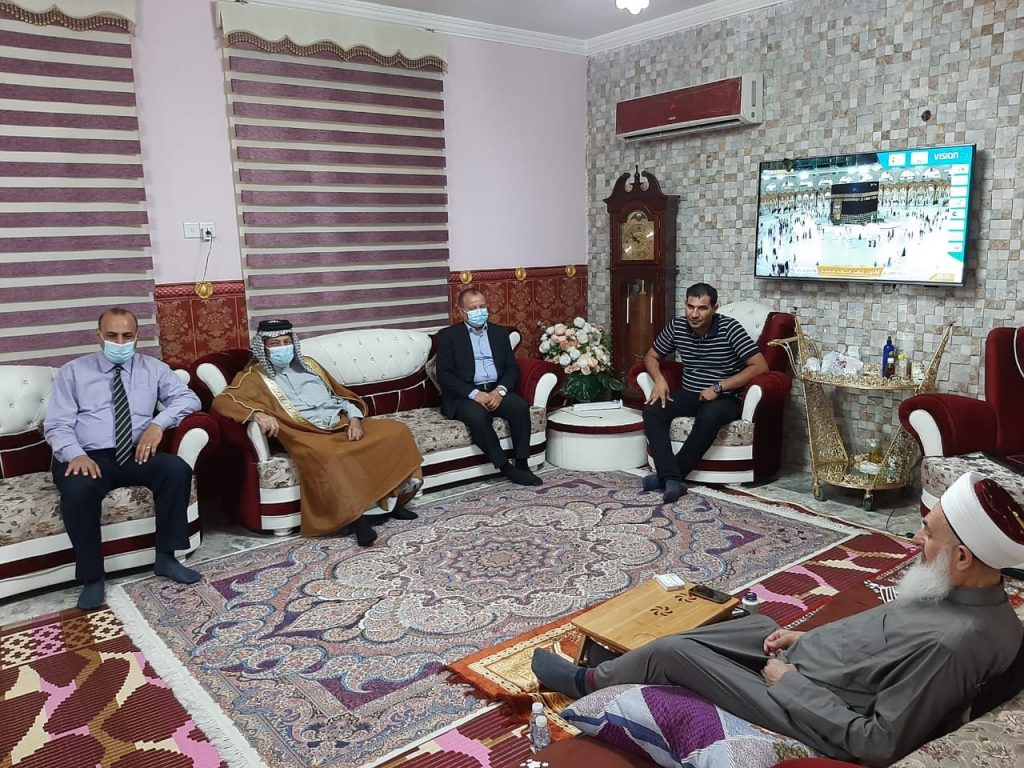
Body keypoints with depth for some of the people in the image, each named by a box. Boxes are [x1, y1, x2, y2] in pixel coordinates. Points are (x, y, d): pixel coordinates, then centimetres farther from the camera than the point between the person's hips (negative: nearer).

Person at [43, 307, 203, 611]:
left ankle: (165, 557, -13)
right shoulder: (72, 372, 10)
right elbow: (57, 425, 2)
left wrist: (158, 423, -13)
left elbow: (188, 398, 5)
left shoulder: (153, 368, 14)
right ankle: (92, 577, -16)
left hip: (136, 454, 2)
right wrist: (76, 454, -19)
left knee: (178, 469, -28)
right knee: (78, 490, -36)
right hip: (88, 457, -2)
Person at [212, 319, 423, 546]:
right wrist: (257, 413, -24)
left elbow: (341, 394, 22)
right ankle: (355, 517, -32)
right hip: (309, 435, -6)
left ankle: (396, 499, -4)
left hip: (343, 424, 6)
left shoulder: (308, 364, 25)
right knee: (329, 460, -41)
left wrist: (354, 419, 1)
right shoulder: (254, 376, 10)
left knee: (396, 431, -12)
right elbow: (221, 401, -6)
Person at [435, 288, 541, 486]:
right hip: (464, 395, -3)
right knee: (477, 415, -35)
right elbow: (444, 375, -6)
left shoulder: (500, 332, 16)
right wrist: (474, 393, -18)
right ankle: (505, 467, -23)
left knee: (520, 406, -26)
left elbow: (512, 367, 10)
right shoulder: (448, 336, 4)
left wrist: (500, 390, -11)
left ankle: (522, 465, -20)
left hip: (496, 391, 4)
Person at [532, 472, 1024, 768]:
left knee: (670, 652, -1)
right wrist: (809, 637, 6)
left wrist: (791, 683, -20)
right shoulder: (974, 595, -8)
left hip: (813, 716, -8)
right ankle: (611, 671, 38)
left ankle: (588, 684, 29)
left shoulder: (950, 643, -36)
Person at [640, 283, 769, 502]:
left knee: (709, 416, -38)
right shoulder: (677, 326, -2)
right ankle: (673, 479, -31)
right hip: (689, 394, 4)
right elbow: (651, 357, 11)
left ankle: (667, 474, -24)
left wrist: (718, 387, -21)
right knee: (652, 410, -24)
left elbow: (760, 366, -19)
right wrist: (659, 380, -11)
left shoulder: (730, 328, -15)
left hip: (726, 399, -4)